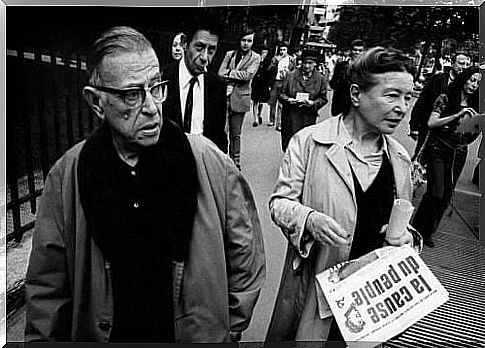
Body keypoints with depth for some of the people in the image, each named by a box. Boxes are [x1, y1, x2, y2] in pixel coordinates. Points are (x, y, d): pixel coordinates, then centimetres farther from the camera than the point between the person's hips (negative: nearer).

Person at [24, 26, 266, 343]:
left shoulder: (210, 162, -16)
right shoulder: (66, 176, -12)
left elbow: (247, 265, -7)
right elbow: (47, 289, -4)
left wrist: (227, 331, -5)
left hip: (199, 336, -1)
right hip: (103, 334, 2)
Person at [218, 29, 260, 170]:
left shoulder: (255, 58, 5)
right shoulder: (229, 54, 11)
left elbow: (247, 75, -11)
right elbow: (220, 73, 0)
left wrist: (229, 72, -5)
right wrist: (238, 76, -11)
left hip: (240, 98, -2)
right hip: (224, 96, 2)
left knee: (235, 134, 4)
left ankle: (235, 163, 15)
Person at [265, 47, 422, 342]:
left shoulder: (400, 158, 3)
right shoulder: (308, 141, -12)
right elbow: (280, 201, -8)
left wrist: (408, 237, -8)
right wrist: (309, 219, -27)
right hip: (313, 284, -3)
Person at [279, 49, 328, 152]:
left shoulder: (321, 79, 6)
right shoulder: (291, 75, 7)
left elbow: (323, 98, 7)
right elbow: (282, 93, 9)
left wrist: (313, 103, -12)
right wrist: (288, 100, -12)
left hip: (309, 117, 0)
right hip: (290, 116, 1)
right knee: (287, 143, 1)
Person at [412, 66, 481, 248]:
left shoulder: (473, 106, 10)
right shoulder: (445, 99, -3)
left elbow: (470, 137, 11)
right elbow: (431, 123, -14)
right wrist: (457, 115, -20)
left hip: (459, 153, 5)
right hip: (438, 150, -5)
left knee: (446, 195, 4)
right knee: (435, 192, -12)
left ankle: (428, 232, 17)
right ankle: (416, 230, 3)